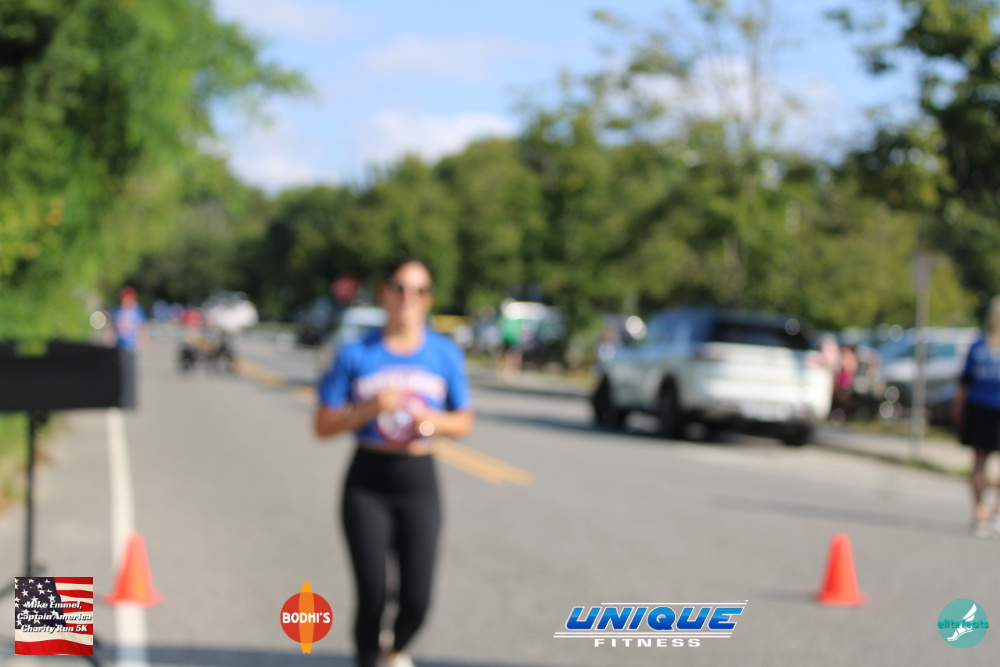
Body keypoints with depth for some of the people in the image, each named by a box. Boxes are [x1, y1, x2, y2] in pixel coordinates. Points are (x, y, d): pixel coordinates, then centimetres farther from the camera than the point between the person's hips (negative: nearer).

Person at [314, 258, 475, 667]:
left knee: (417, 600, -1)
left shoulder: (445, 354, 1)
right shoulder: (356, 355, -3)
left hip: (419, 481, 1)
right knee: (371, 596, -4)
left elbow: (464, 422, 8)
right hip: (367, 483, -1)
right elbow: (323, 425, -3)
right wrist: (370, 408, -19)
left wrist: (431, 420, -13)